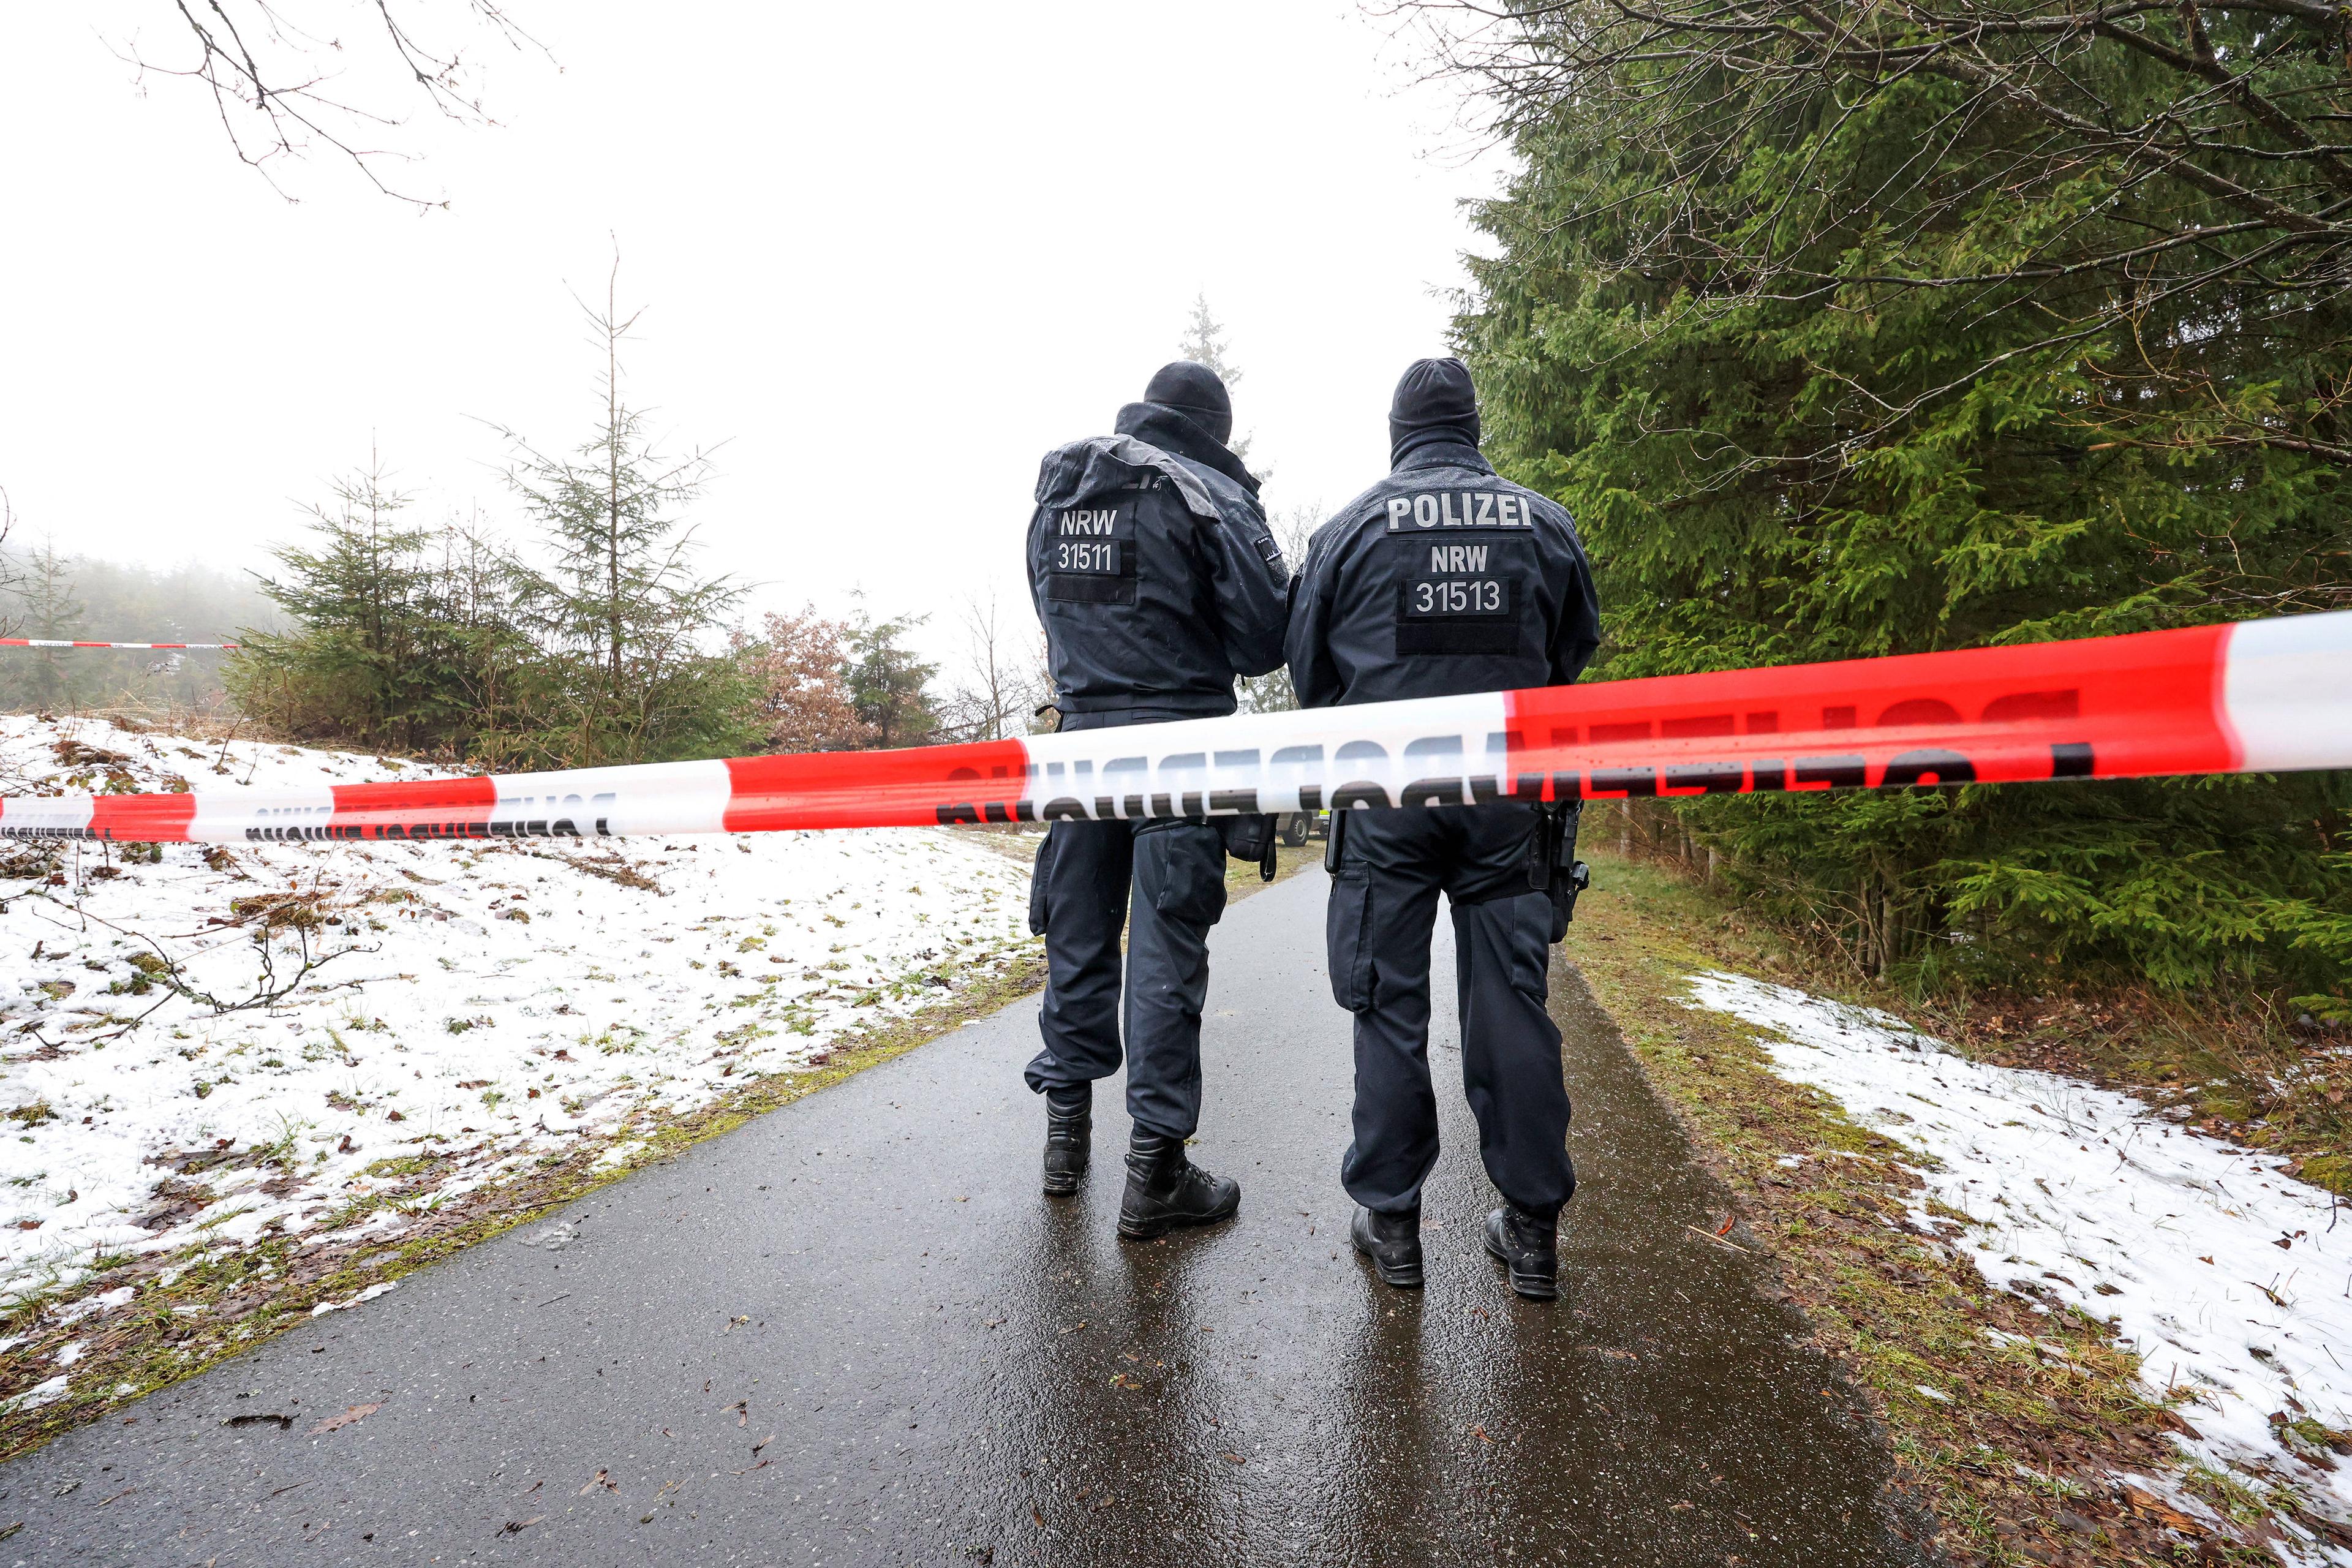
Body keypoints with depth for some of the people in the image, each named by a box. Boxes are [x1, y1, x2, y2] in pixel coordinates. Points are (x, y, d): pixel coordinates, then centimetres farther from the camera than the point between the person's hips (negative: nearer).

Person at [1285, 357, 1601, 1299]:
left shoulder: (1352, 527, 1)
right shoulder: (1547, 523, 7)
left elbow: (1309, 671, 8)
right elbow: (1574, 662, 16)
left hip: (1386, 797, -2)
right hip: (1510, 797, 2)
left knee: (1388, 1006, 6)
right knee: (1511, 1002, 8)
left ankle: (1390, 1221, 15)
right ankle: (1533, 1226, 17)